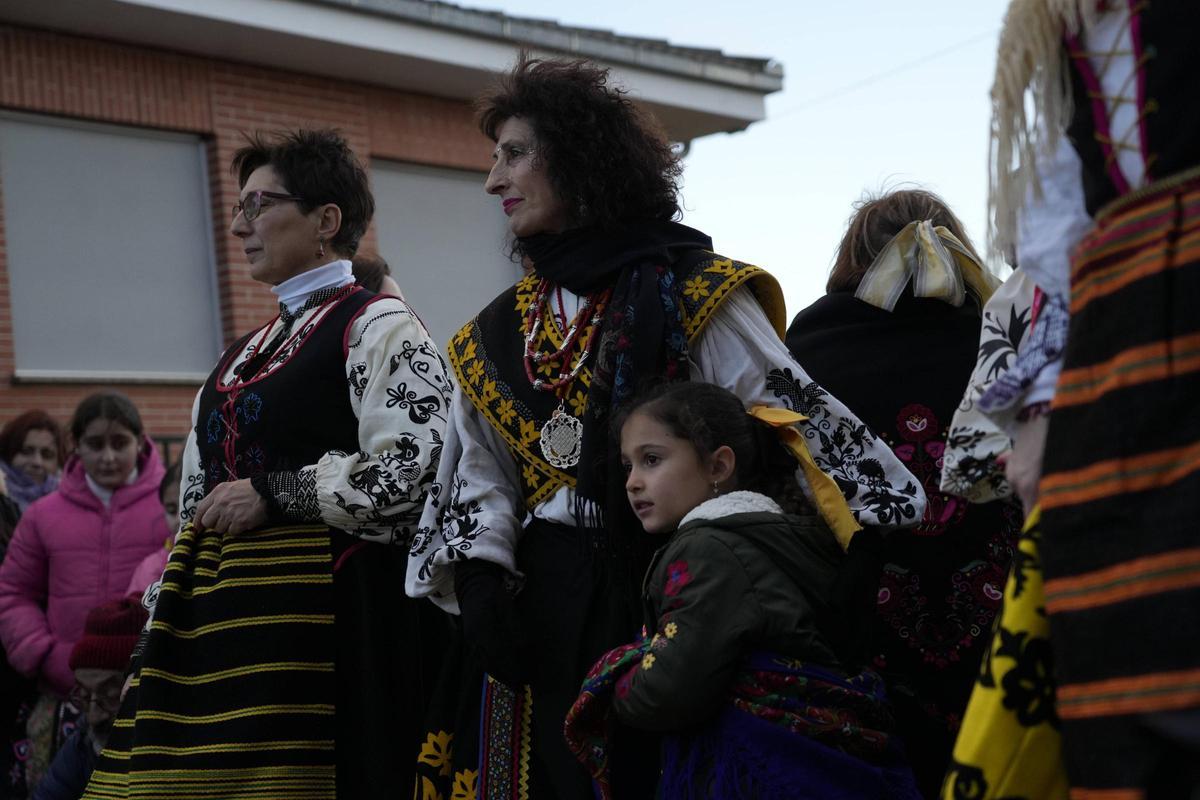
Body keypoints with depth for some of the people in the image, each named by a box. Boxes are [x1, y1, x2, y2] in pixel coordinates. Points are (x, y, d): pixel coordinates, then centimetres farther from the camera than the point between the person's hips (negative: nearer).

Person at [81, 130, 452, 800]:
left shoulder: (378, 326, -3)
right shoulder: (245, 355, 22)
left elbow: (415, 468, -16)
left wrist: (273, 493, -13)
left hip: (332, 610, -7)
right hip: (224, 615, 8)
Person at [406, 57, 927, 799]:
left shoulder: (690, 293, -3)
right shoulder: (499, 334, 14)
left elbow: (802, 419, -6)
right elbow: (480, 478, 11)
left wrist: (898, 518, -14)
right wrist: (479, 576, -6)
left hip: (664, 599, -5)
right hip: (537, 613, 5)